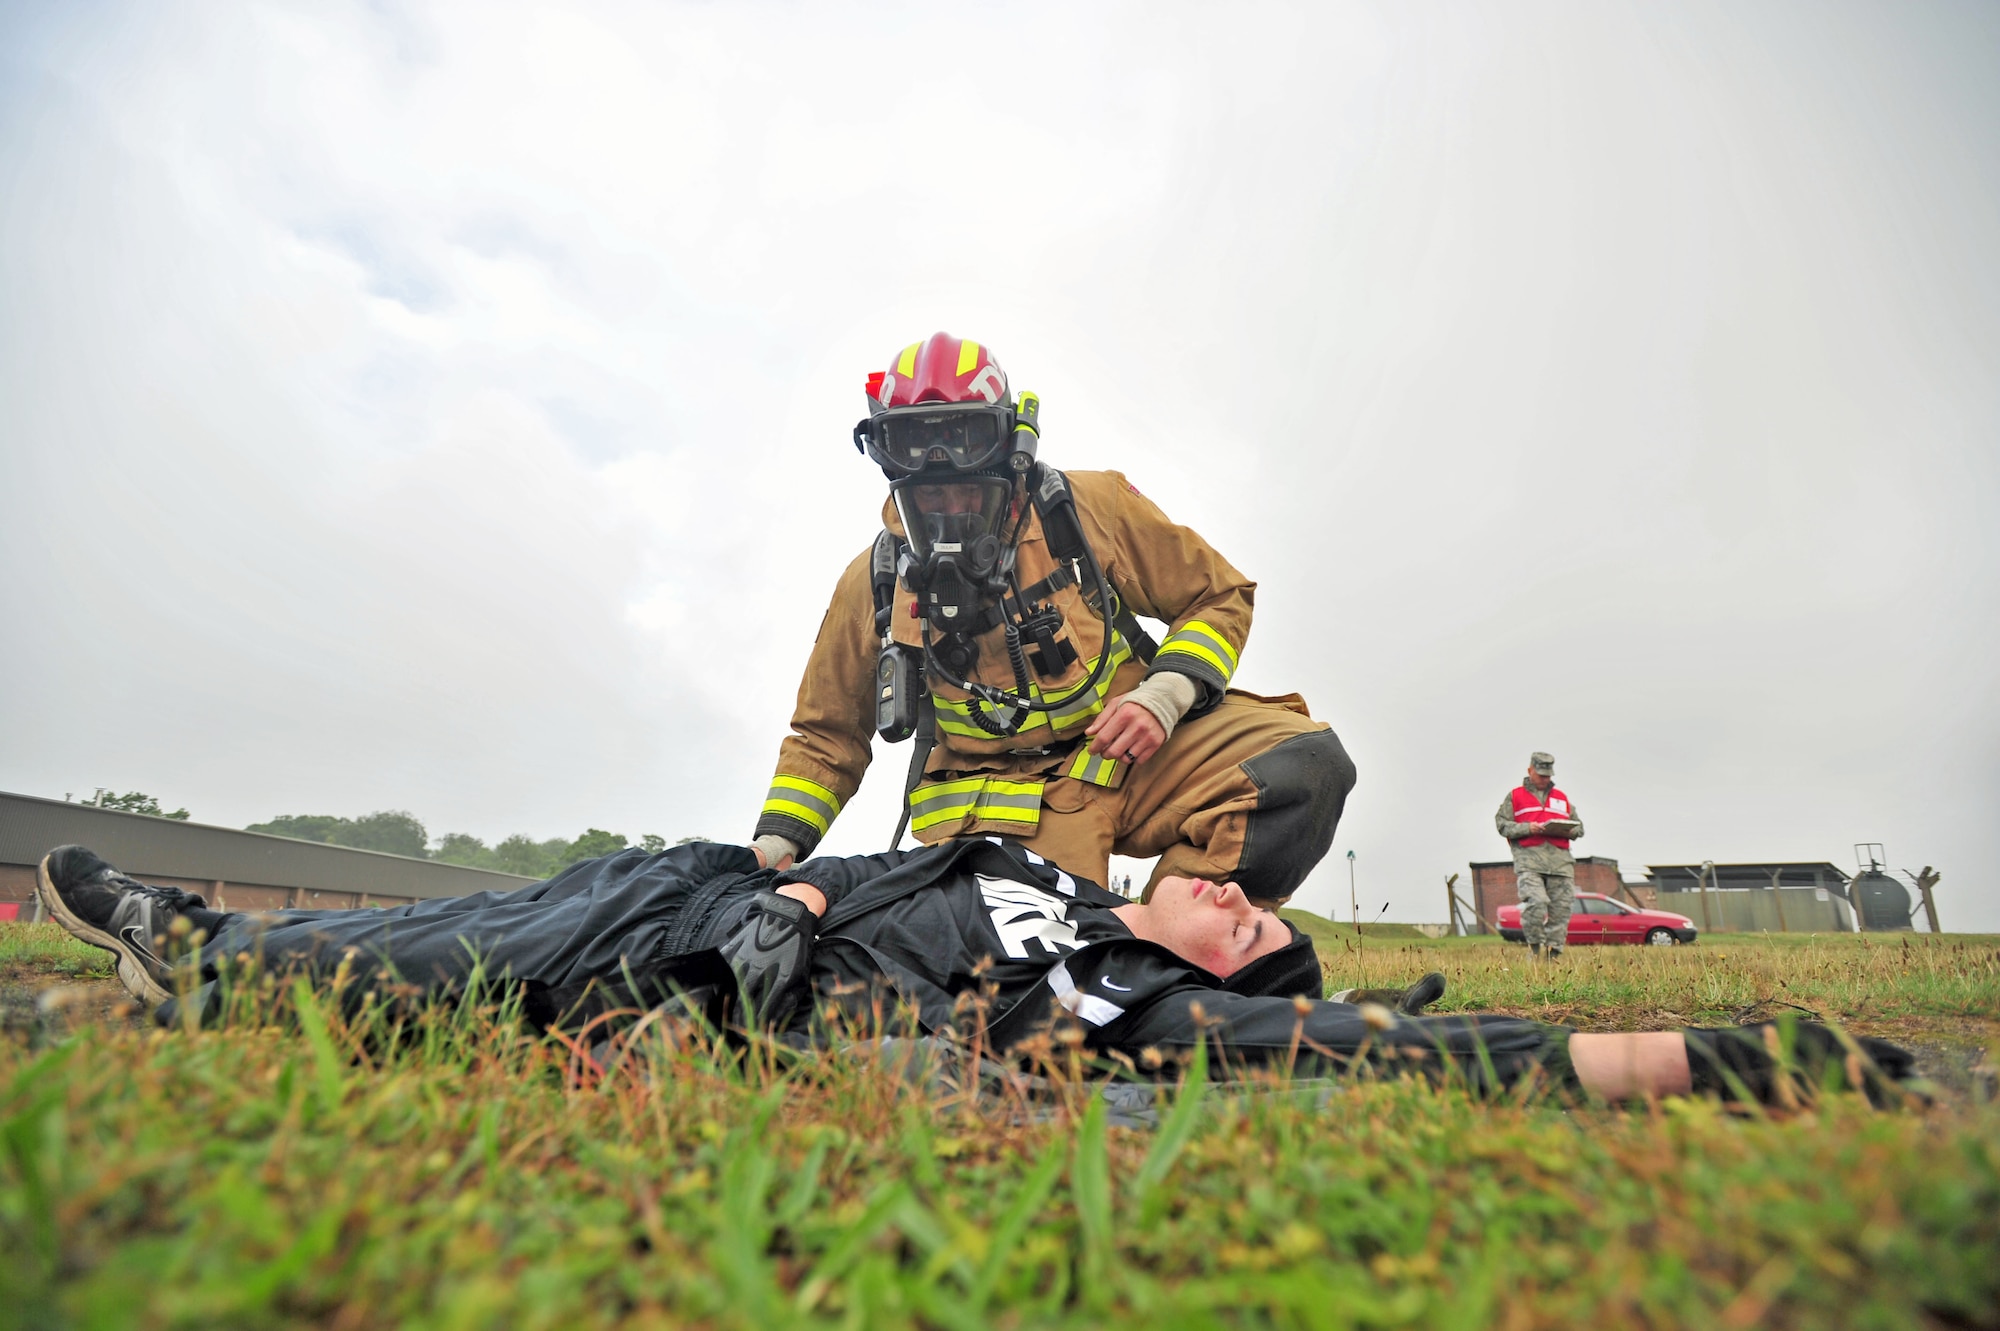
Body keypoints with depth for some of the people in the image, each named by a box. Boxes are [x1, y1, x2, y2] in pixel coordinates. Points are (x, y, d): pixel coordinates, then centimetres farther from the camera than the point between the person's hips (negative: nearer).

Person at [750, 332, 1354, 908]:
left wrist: (1165, 695, -8)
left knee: (1304, 759, -23)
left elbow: (1219, 595, 10)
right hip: (993, 794, 0)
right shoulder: (874, 579, 7)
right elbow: (826, 735, 18)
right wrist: (777, 841, 4)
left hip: (1132, 750, 1)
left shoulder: (1091, 508, 1)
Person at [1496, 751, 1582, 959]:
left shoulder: (1562, 798, 25)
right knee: (1535, 903, -20)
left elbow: (1579, 827, 24)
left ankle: (1553, 952, 6)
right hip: (1529, 858, -4)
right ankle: (1536, 946, -4)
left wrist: (1568, 831, 1)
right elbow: (1502, 824, 4)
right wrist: (1527, 828, -11)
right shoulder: (1515, 796, 13)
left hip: (1560, 859, 4)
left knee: (1562, 908, -1)